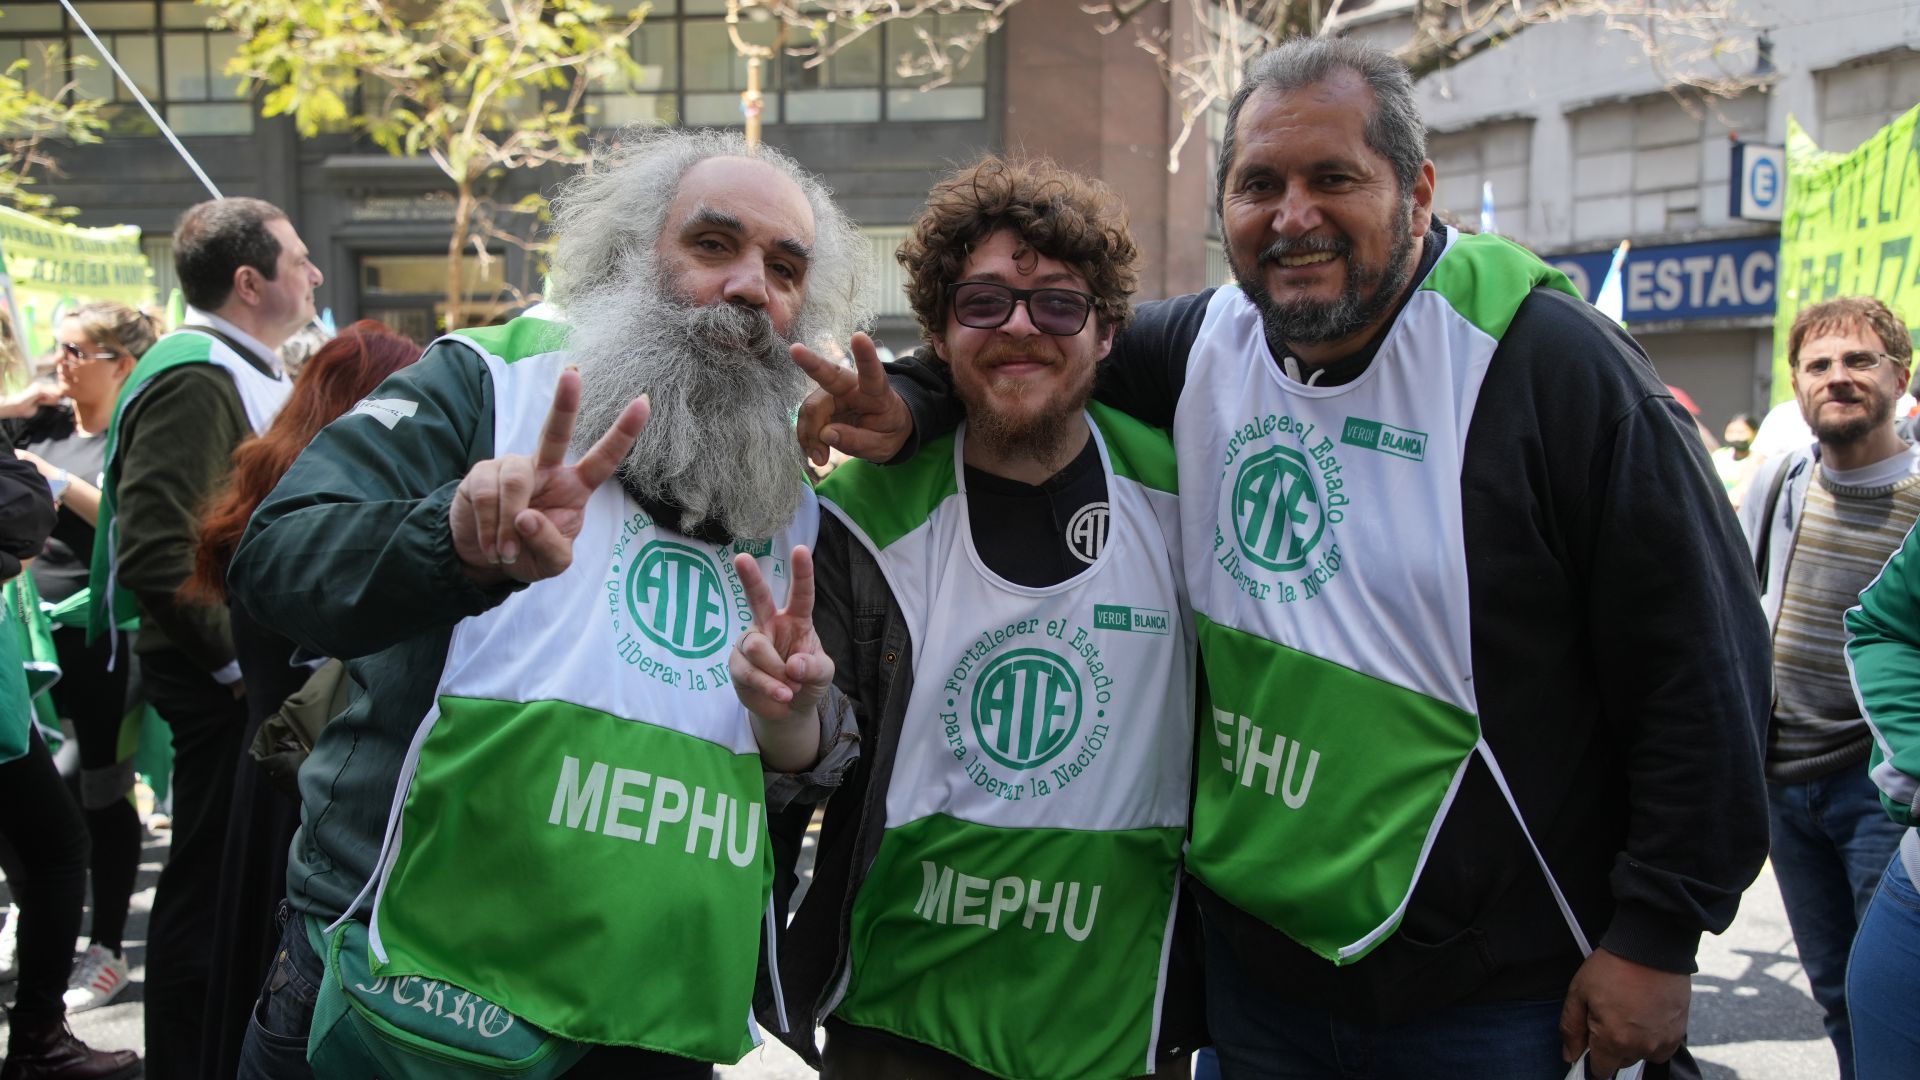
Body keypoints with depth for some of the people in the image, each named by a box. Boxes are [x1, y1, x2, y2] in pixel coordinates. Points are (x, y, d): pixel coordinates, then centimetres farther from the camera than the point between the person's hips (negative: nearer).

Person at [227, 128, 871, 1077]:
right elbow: (275, 562, -18)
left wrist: (799, 742, -6)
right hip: (410, 995, -4)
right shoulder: (489, 383, -5)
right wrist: (459, 545, -37)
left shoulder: (797, 505, 9)